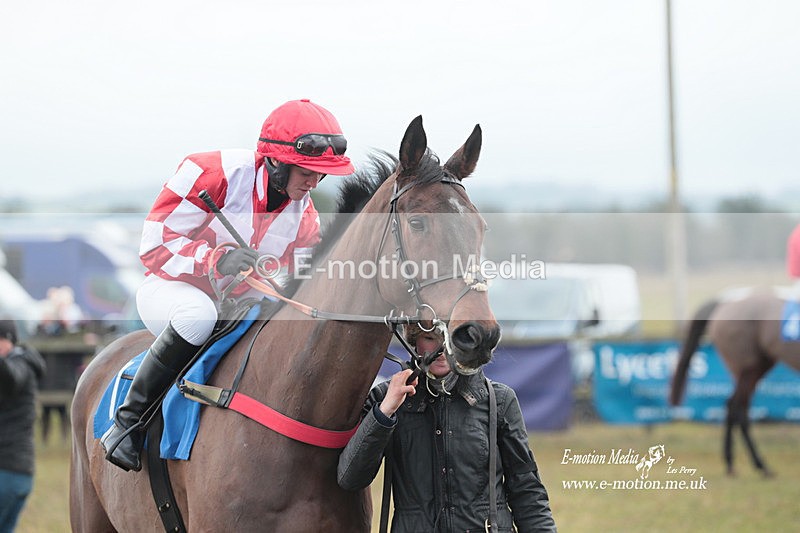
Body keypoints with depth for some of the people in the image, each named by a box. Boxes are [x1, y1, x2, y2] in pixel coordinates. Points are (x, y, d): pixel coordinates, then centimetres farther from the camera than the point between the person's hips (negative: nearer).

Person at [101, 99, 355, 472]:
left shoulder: (304, 215, -2)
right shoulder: (210, 174, -20)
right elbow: (155, 245, -21)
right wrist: (219, 260, -37)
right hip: (170, 291, -6)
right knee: (198, 313, -41)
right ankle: (129, 418, -26)